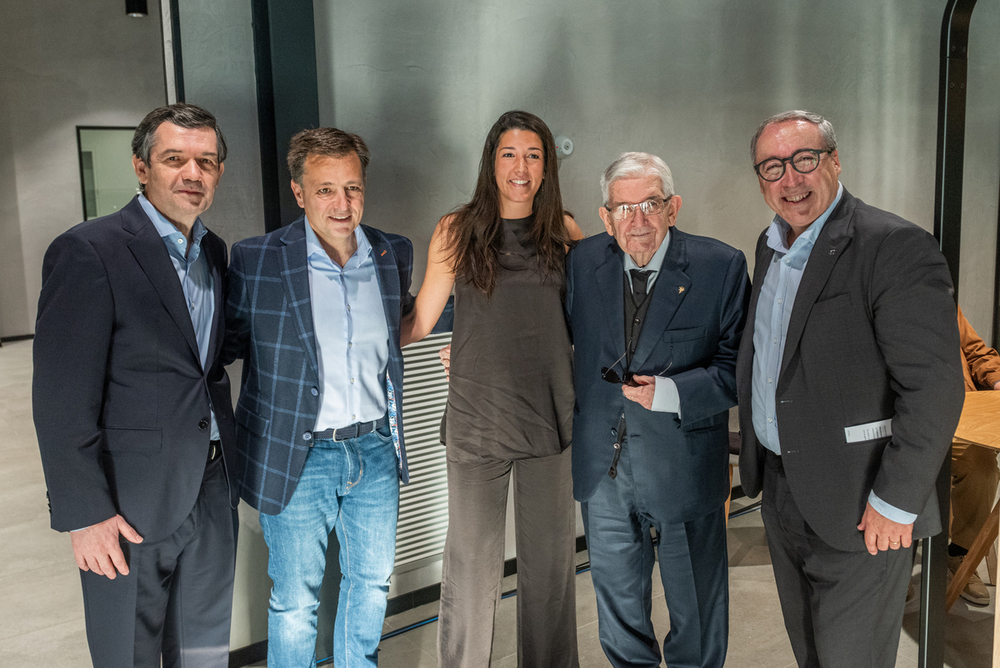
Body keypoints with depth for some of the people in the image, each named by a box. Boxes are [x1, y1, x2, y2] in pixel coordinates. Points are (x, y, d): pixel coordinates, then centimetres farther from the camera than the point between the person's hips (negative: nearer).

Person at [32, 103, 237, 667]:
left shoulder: (213, 250, 9)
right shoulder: (89, 251, -14)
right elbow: (62, 400, -16)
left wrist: (227, 462, 10)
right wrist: (84, 513, -16)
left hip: (212, 487, 7)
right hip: (131, 500, -6)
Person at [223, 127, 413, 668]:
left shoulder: (395, 254, 1)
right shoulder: (256, 260, -12)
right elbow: (227, 343, -2)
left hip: (376, 448, 4)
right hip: (298, 458, -4)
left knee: (372, 582, 21)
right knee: (295, 602, 11)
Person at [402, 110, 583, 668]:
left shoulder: (565, 231, 6)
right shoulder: (457, 231, 0)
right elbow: (419, 323, 3)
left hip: (550, 416, 2)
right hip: (477, 420, -2)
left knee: (551, 559, 14)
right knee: (472, 565, 5)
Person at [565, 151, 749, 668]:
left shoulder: (721, 266, -11)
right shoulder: (583, 261, -2)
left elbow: (740, 366, -12)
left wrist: (670, 393, -24)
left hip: (683, 467, -3)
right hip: (601, 465, 3)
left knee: (695, 602, 18)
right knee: (616, 594, 22)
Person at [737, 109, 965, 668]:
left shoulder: (897, 248, -19)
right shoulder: (771, 245, 8)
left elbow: (934, 387, -22)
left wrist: (896, 502, -20)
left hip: (860, 511, -7)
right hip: (781, 492, 7)